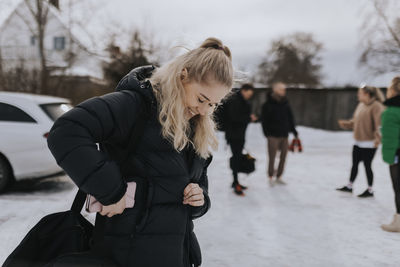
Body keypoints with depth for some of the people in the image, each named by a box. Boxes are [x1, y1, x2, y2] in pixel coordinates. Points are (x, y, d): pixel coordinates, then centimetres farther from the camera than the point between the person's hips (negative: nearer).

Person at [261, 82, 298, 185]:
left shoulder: (285, 103, 9)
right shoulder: (268, 104, -5)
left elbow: (290, 118, 16)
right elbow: (264, 120, -4)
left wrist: (294, 131, 11)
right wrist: (267, 133, -10)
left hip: (284, 135, 5)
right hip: (273, 135, -5)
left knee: (283, 157, 7)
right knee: (272, 158, -2)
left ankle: (279, 177, 20)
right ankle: (270, 177, 13)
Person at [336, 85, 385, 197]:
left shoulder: (376, 106, -15)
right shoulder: (361, 105, 11)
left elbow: (379, 123, -23)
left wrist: (377, 138, -32)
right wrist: (345, 124, 10)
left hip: (369, 143, -8)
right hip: (358, 142, 8)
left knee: (367, 165, 1)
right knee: (355, 164, 15)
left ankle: (370, 190, 15)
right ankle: (349, 186, 27)